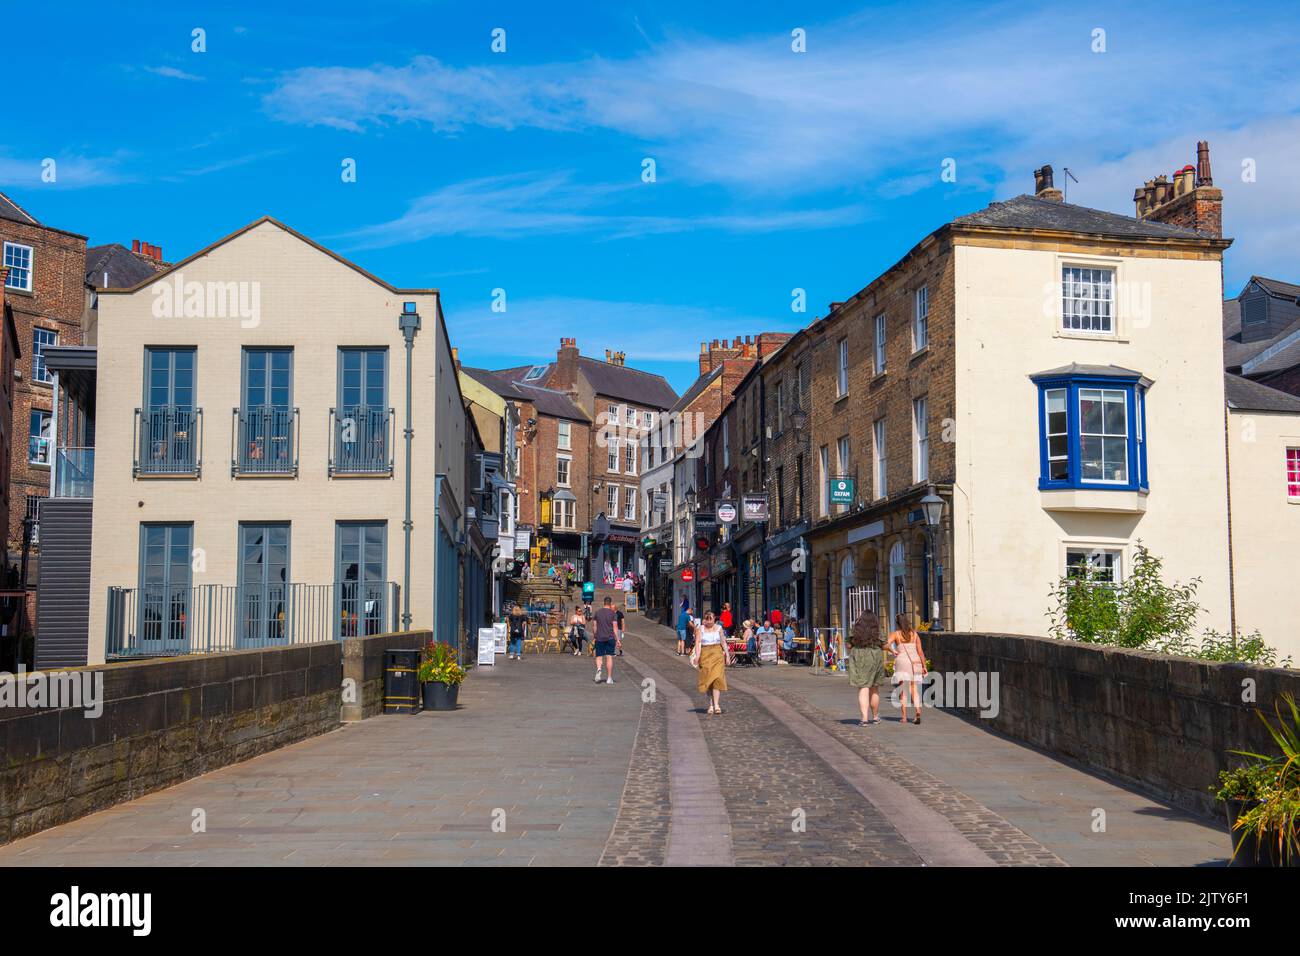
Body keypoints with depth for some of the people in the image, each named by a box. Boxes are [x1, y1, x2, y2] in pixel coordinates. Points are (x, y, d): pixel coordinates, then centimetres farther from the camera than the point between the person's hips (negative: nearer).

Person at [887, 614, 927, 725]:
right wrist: (924, 666, 8)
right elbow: (920, 651, 4)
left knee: (903, 691, 2)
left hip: (902, 662, -2)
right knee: (914, 691, 5)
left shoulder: (896, 634, 0)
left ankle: (904, 717, -4)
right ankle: (918, 711, -19)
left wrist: (893, 651, 0)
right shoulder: (915, 634, 7)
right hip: (915, 662, 2)